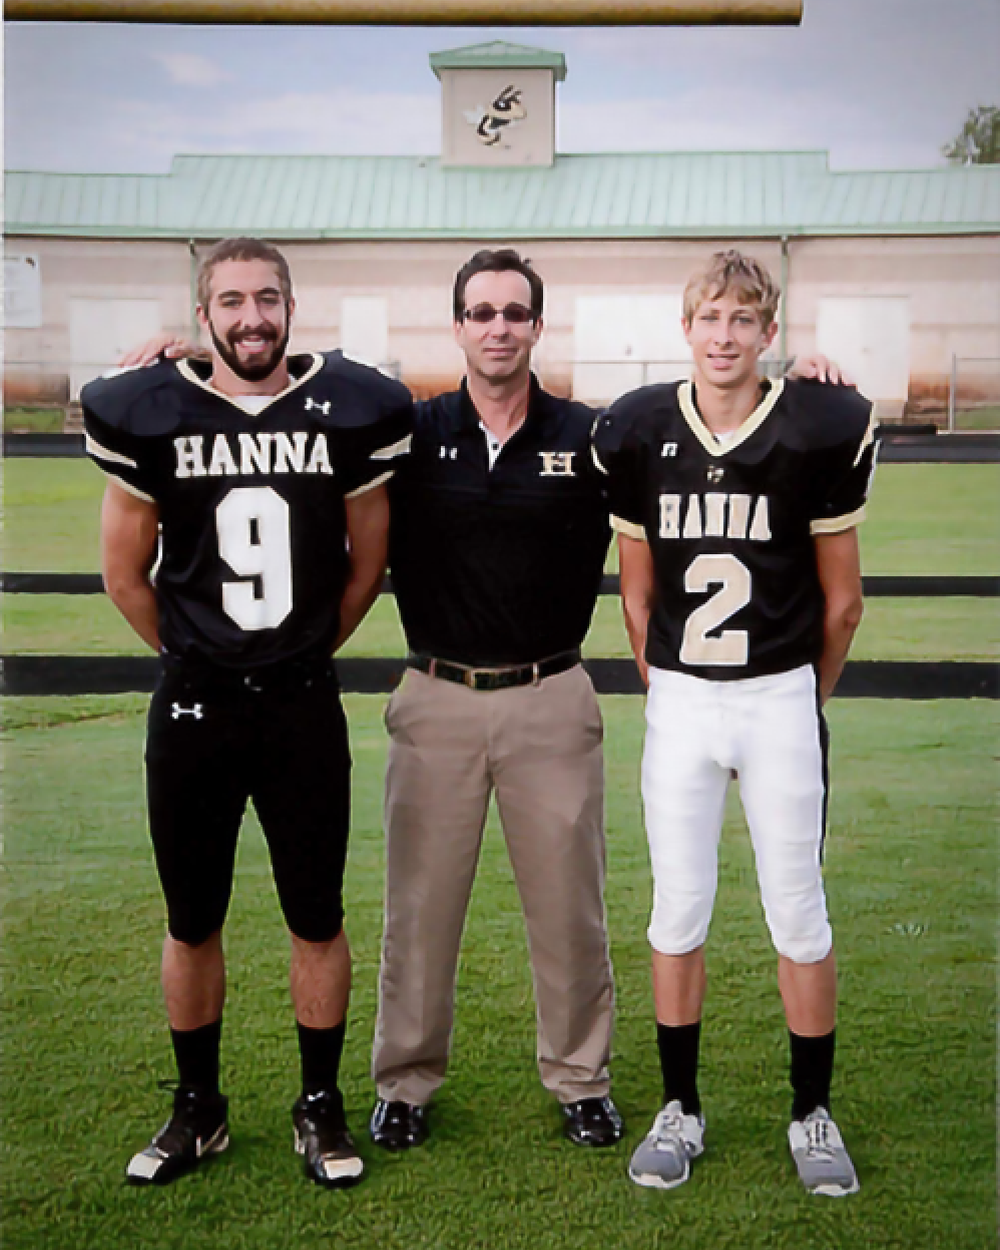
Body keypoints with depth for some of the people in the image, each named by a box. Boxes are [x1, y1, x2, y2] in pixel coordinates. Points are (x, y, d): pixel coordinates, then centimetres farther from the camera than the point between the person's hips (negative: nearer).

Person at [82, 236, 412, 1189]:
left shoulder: (349, 414, -2)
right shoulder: (150, 416, -3)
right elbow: (126, 576, 7)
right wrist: (198, 659, 12)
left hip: (304, 707, 0)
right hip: (191, 708, 0)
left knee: (318, 921, 7)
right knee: (191, 923, 11)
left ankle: (320, 1107, 24)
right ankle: (197, 1110, 28)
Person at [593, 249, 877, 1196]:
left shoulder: (819, 433, -7)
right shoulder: (638, 436, -1)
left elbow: (840, 599, 3)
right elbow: (637, 597, 8)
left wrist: (803, 697, 11)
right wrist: (666, 693, 12)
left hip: (782, 698, -1)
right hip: (678, 700, 2)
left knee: (798, 911, 5)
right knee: (678, 909, 7)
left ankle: (812, 1112, 22)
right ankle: (680, 1109, 22)